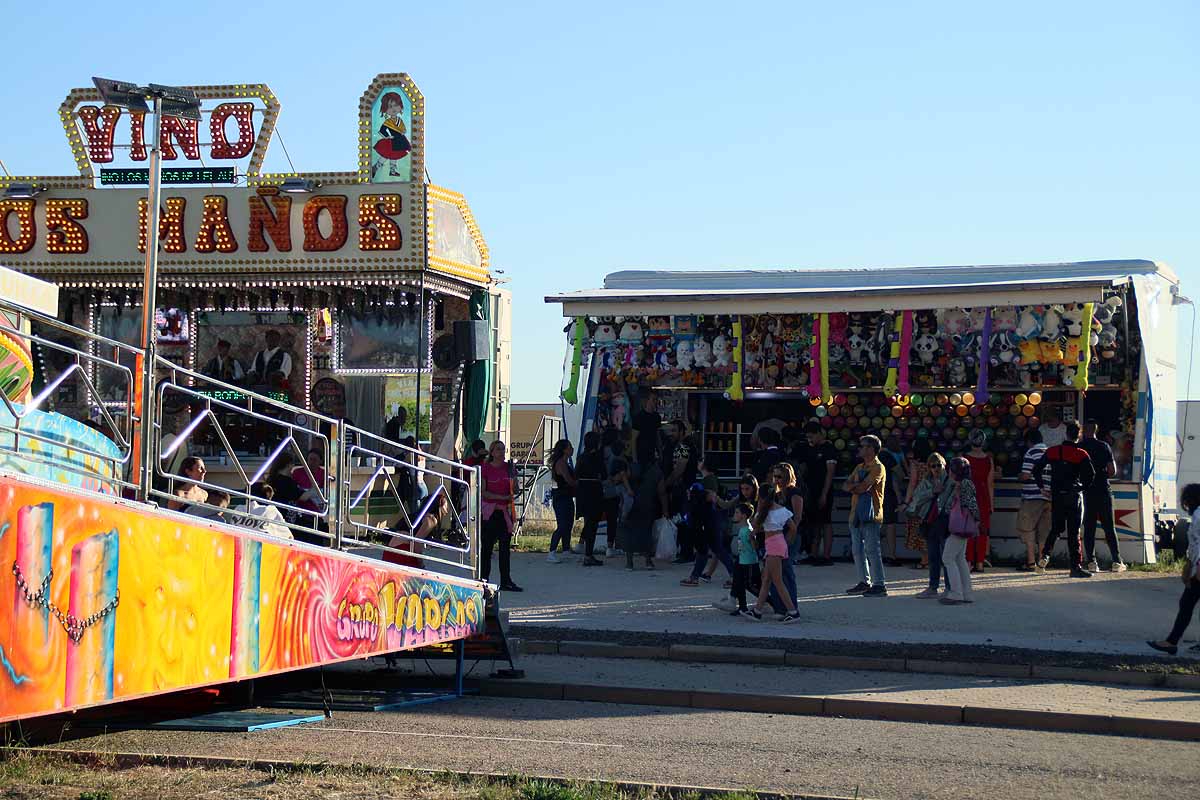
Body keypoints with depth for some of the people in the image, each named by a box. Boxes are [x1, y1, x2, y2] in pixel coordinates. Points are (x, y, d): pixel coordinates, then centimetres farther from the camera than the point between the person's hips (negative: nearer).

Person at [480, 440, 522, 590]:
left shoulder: (508, 467, 7)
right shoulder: (485, 468, -4)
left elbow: (514, 490, 7)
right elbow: (483, 492, -7)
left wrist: (513, 474, -12)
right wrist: (502, 497, -16)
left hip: (505, 511, 3)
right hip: (489, 511, -3)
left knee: (505, 547, 2)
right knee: (487, 546, 1)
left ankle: (506, 582, 4)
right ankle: (483, 580, 8)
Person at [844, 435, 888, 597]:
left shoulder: (878, 468, -9)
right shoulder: (860, 467, 20)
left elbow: (863, 487, -18)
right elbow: (847, 485, 11)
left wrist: (853, 486, 1)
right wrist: (858, 486, -9)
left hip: (870, 515, -9)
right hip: (856, 514, 9)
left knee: (871, 550, -10)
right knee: (857, 550, 11)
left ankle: (880, 585, -8)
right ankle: (864, 582, 20)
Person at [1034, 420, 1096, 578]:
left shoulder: (1052, 451, 4)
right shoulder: (1081, 454, -6)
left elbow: (1036, 470, 4)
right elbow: (1091, 475, -14)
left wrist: (1042, 487, 12)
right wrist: (1083, 488, 2)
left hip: (1056, 496, 3)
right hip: (1074, 496, -3)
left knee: (1056, 528, 18)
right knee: (1073, 532, -1)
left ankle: (1046, 554, -2)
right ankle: (1076, 566, -3)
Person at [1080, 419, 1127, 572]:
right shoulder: (1104, 446, 1)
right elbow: (1112, 472, -1)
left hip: (1086, 492, 0)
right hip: (1103, 490, 0)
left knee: (1089, 528, 4)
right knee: (1109, 527, 4)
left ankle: (1091, 562, -2)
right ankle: (1117, 561, 0)